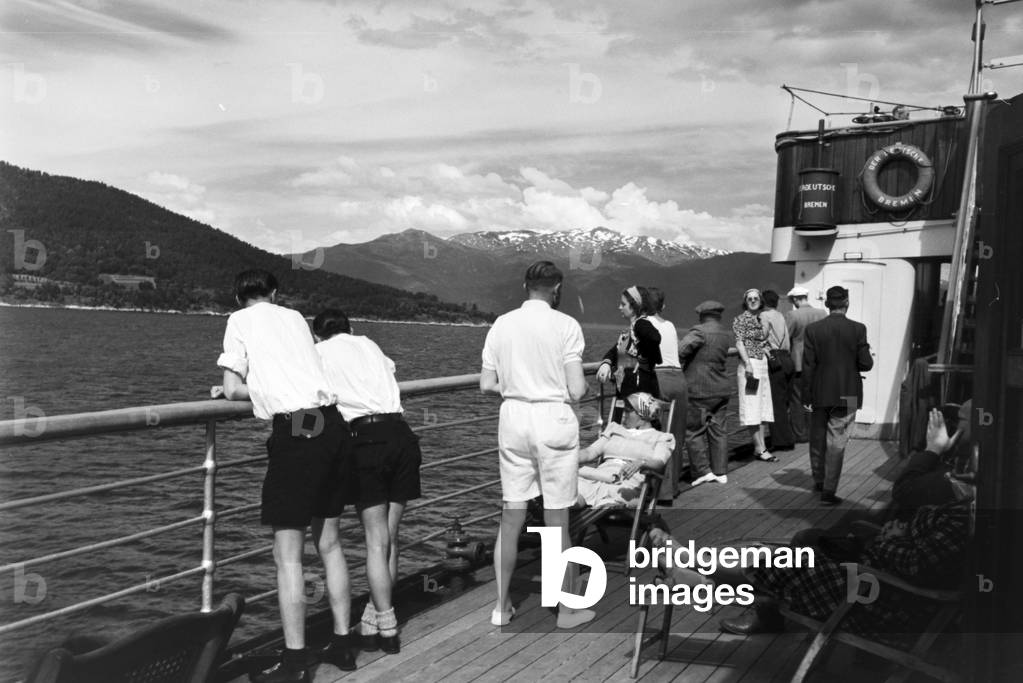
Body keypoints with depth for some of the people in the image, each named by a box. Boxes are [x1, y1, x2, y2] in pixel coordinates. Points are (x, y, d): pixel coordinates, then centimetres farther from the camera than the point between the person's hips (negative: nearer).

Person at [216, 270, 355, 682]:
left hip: (293, 431, -6)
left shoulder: (240, 321, 6)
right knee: (329, 544, 16)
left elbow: (232, 390, 1)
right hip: (331, 424, 6)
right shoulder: (295, 317, 19)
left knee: (287, 555, 1)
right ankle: (342, 644, 24)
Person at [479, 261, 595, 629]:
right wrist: (585, 385, 11)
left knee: (511, 517, 13)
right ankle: (567, 610, 19)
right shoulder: (565, 325, -8)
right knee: (556, 522, 6)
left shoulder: (501, 325, 4)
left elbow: (487, 385, 3)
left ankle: (502, 606, 21)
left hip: (513, 419, 4)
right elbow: (576, 390, -12)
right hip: (553, 421, -4)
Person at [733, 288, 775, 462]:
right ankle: (760, 447, -7)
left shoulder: (761, 319, 15)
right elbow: (739, 342, -13)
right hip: (749, 364, -8)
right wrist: (747, 364, -21)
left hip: (763, 363, 8)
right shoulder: (740, 319, -5)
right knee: (752, 405, -7)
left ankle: (759, 445, 11)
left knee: (762, 405, 7)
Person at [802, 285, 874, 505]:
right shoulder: (858, 329, -9)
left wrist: (807, 396, 1)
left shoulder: (812, 329, -5)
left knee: (817, 438, 19)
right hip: (846, 395, -2)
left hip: (819, 394, 2)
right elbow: (866, 364, -9)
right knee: (836, 443, 2)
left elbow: (808, 366, -4)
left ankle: (818, 480, 34)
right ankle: (829, 491, 0)